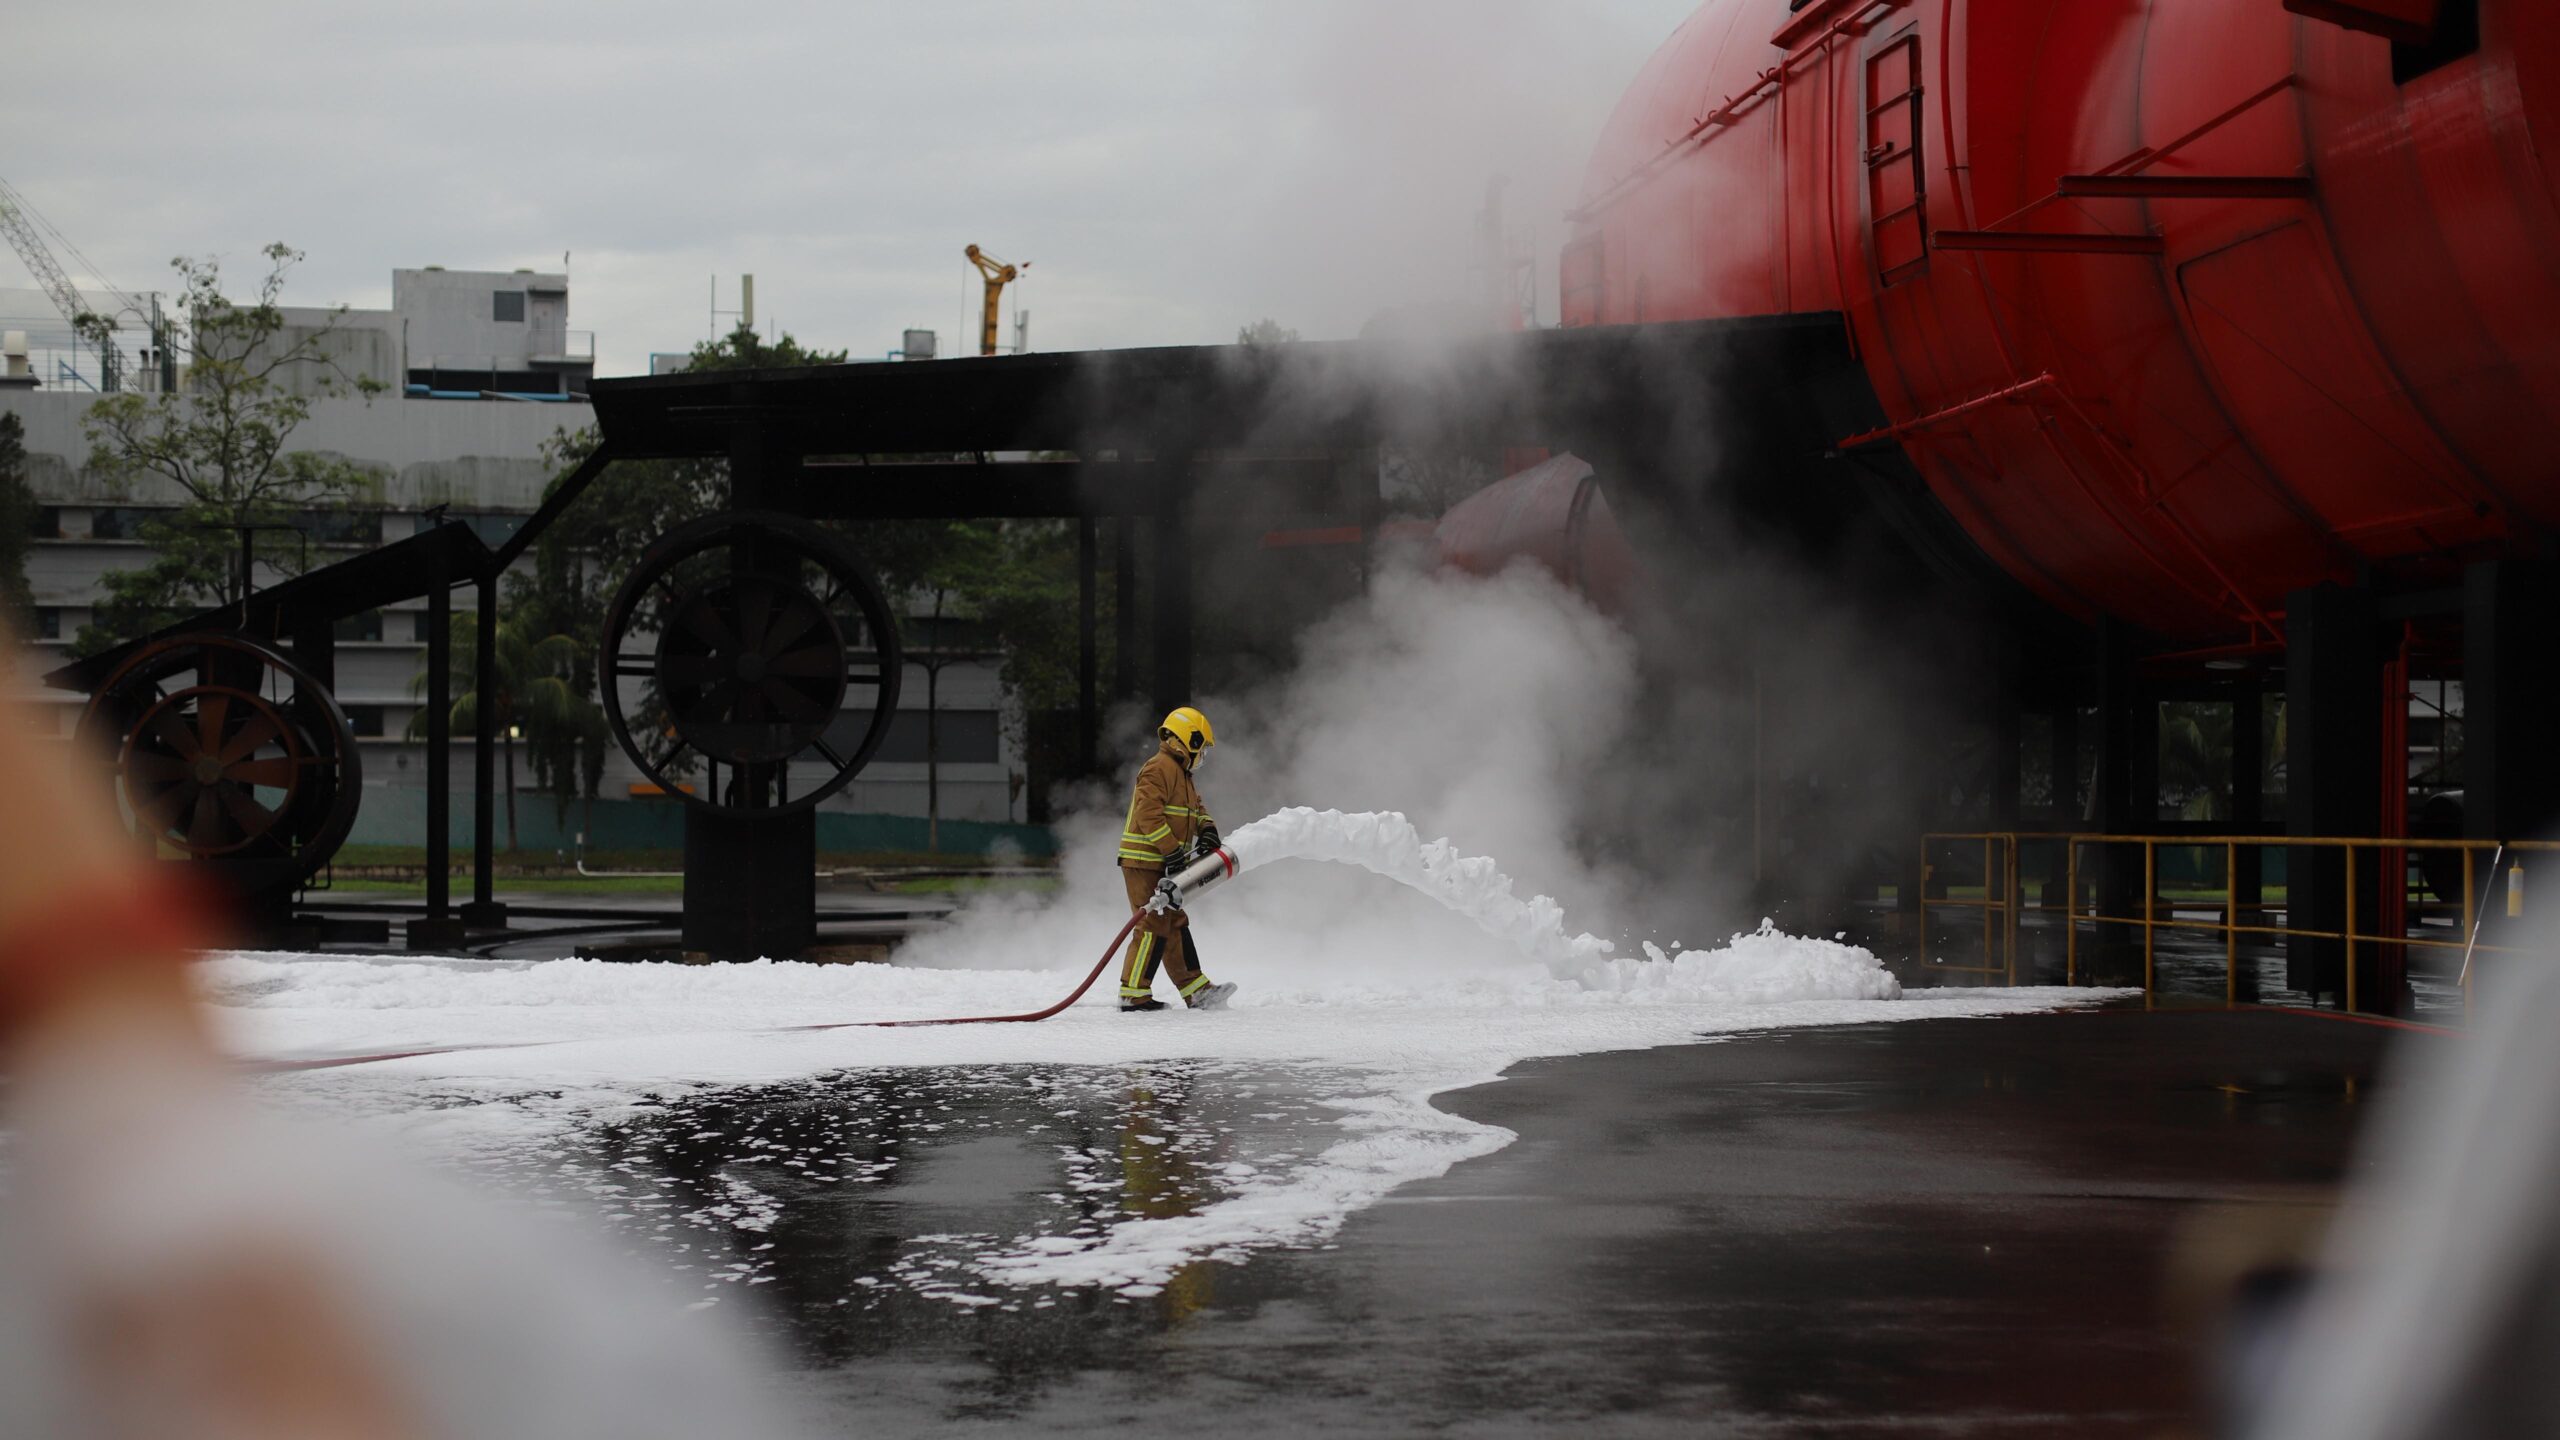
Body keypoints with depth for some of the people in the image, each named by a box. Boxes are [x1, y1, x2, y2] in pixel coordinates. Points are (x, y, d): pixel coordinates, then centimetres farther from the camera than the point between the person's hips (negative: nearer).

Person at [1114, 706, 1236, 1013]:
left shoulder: (1181, 774, 21)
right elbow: (1148, 815, -23)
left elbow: (1197, 809, 23)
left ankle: (1196, 991, 15)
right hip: (1145, 862, -11)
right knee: (1154, 927, -11)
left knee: (1176, 925, 11)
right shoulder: (1159, 769, -14)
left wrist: (1207, 831, 1)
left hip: (1163, 863, 11)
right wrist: (1173, 852, -25)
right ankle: (1133, 994, -8)